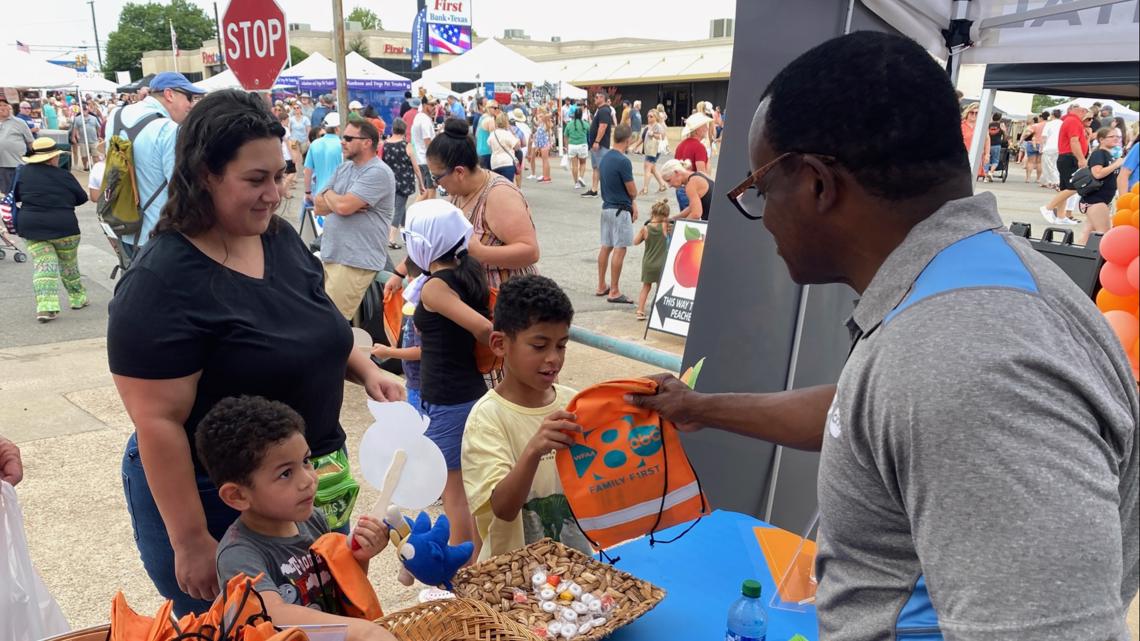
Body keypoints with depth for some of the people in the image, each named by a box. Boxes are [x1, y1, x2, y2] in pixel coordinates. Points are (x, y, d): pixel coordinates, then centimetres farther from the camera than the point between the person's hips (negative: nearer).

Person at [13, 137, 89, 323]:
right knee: (69, 264, 16)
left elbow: (16, 196, 12)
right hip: (63, 226, -2)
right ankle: (78, 298, 30)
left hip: (30, 226, 2)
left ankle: (46, 306, -16)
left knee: (42, 265, -1)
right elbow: (82, 197, 3)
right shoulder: (64, 176, -9)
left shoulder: (24, 172, 0)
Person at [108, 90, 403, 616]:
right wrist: (190, 542, -19)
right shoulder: (161, 284, -23)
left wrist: (365, 370, -2)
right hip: (216, 502, -6)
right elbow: (159, 423, -22)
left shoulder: (282, 239, 0)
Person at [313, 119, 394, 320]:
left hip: (356, 261, -9)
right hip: (330, 255, 9)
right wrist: (338, 200, -9)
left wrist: (328, 194, 0)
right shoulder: (343, 168, 15)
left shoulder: (378, 172, -13)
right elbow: (318, 206, 10)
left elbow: (344, 206, -21)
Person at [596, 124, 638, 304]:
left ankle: (601, 286, 21)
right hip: (620, 210, -9)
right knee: (619, 250, -5)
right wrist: (632, 202, 9)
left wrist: (631, 204, 10)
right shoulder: (623, 161, -19)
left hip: (607, 207, 9)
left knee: (605, 247, 14)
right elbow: (633, 191, -14)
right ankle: (614, 292, -2)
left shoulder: (605, 158, 8)